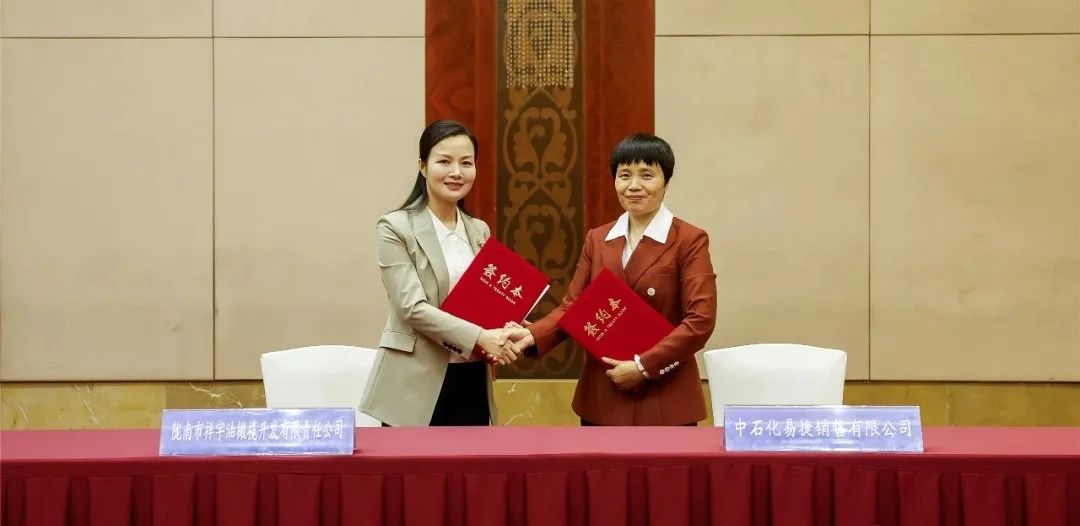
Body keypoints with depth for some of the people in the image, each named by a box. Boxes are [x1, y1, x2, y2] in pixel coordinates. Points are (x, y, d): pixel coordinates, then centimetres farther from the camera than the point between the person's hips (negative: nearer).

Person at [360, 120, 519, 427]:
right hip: (417, 383, -6)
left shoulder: (479, 231, 13)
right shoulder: (396, 228, -6)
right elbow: (411, 307, -14)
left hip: (472, 381, 6)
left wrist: (502, 333, -7)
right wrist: (479, 337, -22)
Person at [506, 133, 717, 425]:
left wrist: (643, 366, -17)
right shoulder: (597, 239, 11)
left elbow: (701, 320, -12)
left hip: (664, 401, -4)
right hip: (602, 397, 4)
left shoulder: (689, 240, -5)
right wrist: (532, 336, -12)